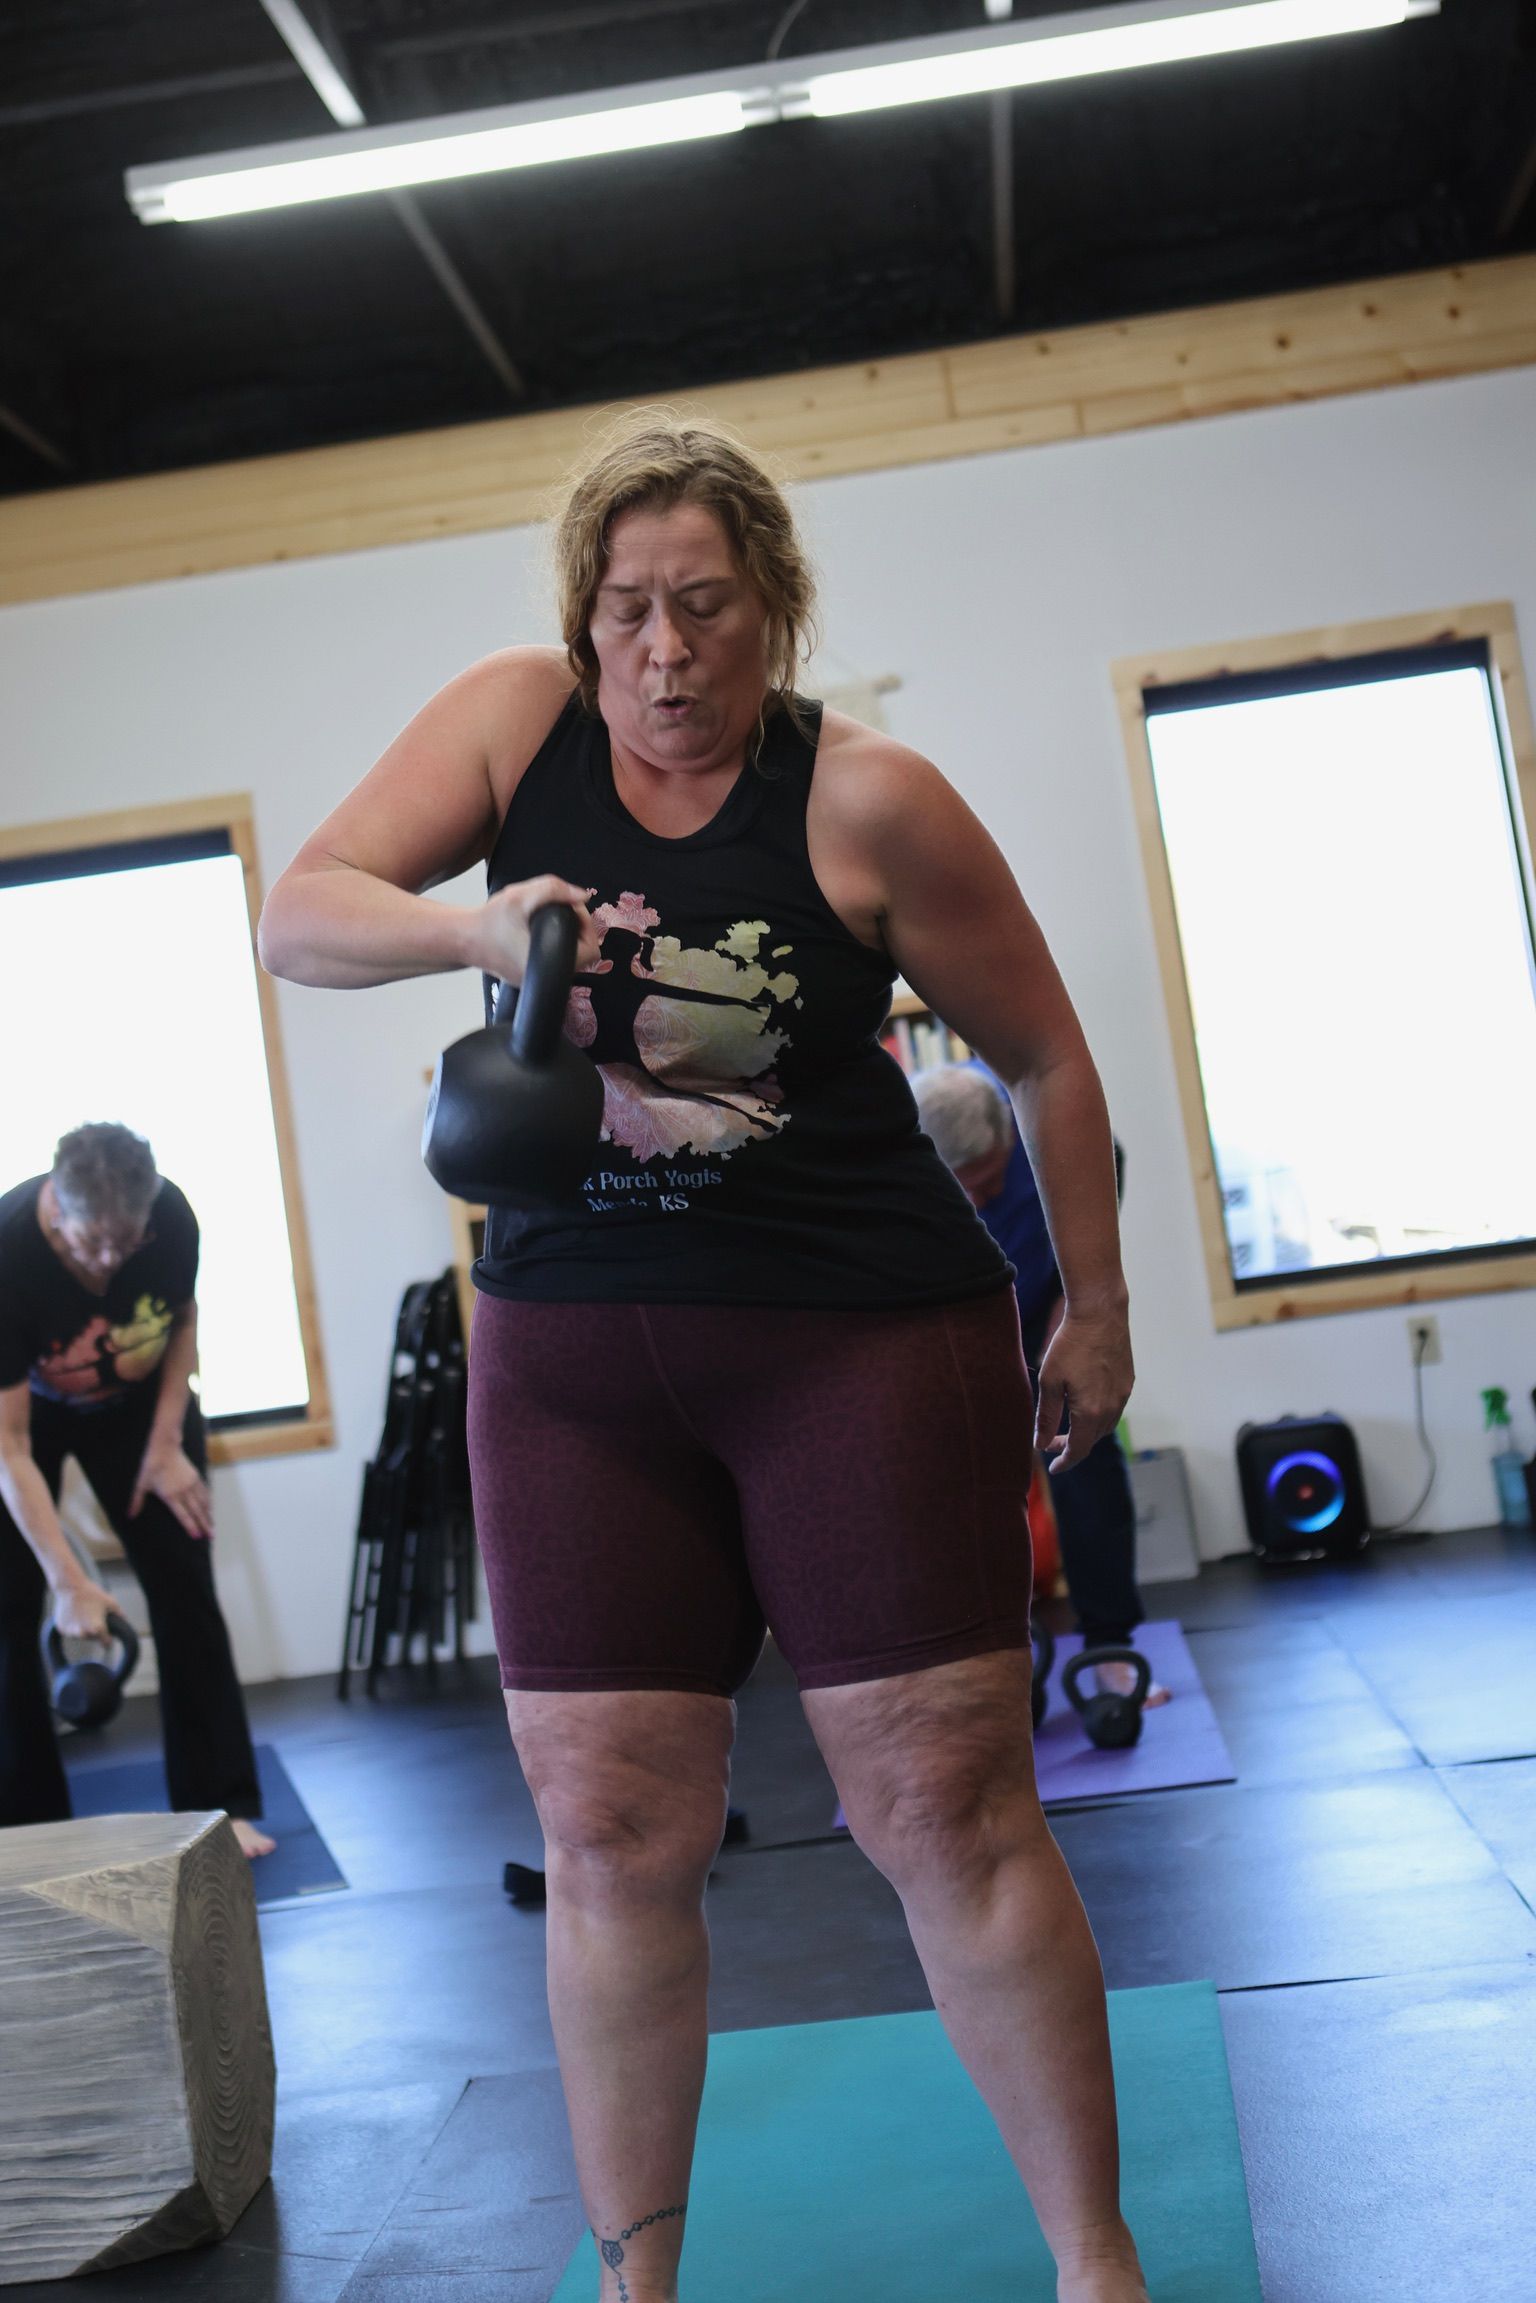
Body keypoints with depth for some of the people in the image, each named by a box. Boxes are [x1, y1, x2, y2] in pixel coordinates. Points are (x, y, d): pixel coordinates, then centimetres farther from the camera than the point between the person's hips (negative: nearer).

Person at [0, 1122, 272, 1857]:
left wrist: (167, 1443, -13)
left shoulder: (171, 1217, -29)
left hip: (133, 1399, 3)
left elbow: (184, 1318, -5)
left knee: (183, 1588, -5)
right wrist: (68, 1580, -35)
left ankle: (219, 1805, 3)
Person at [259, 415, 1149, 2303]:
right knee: (608, 1834, 5)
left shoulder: (865, 799, -6)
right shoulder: (518, 718, 3)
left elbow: (1045, 1055, 3)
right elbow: (298, 916, -3)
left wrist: (1096, 1309, 8)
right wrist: (480, 924, -23)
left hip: (859, 1339, -3)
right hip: (573, 1348, 3)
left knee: (948, 1808, -1)